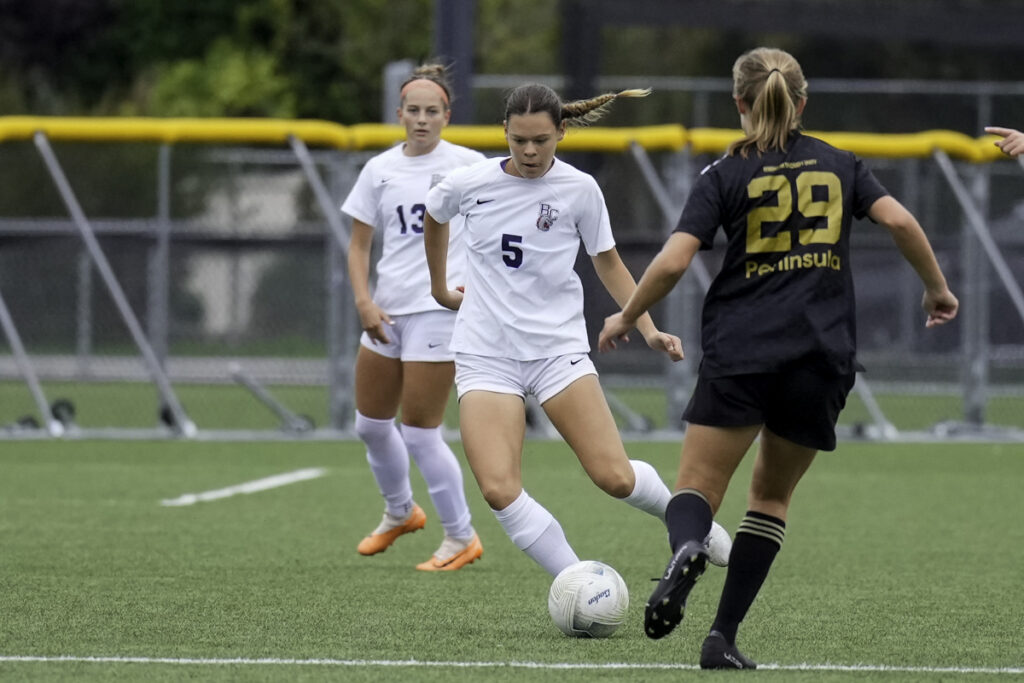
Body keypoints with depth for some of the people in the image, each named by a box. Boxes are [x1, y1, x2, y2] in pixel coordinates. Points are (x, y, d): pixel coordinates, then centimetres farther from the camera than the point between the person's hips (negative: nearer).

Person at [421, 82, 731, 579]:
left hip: (558, 349, -1)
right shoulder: (468, 184, -3)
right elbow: (433, 218, 22)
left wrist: (648, 328, 0)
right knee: (499, 490, -19)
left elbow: (607, 262, 11)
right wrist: (439, 286, 29)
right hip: (485, 355, 1)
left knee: (614, 477, -12)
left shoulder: (579, 190, -3)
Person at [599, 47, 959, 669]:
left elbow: (674, 262, -5)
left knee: (699, 487, 2)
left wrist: (625, 319, 9)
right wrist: (938, 289, 13)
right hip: (822, 357, 2)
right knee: (772, 495, 15)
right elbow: (899, 221, -2)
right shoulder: (839, 166, 12)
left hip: (740, 354, -2)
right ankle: (724, 636, 5)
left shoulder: (725, 176, 4)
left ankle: (686, 548, -35)